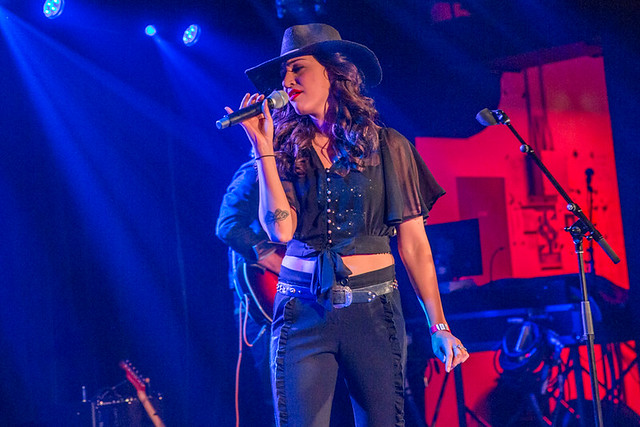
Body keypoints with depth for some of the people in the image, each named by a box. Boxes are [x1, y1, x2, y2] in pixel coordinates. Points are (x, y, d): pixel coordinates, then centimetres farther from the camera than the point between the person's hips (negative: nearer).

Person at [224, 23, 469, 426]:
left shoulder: (386, 146, 3)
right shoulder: (287, 150, 7)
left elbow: (413, 242, 2)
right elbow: (281, 229, -8)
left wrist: (439, 326, -4)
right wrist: (263, 146, -8)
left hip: (373, 309, -1)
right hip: (303, 312, 1)